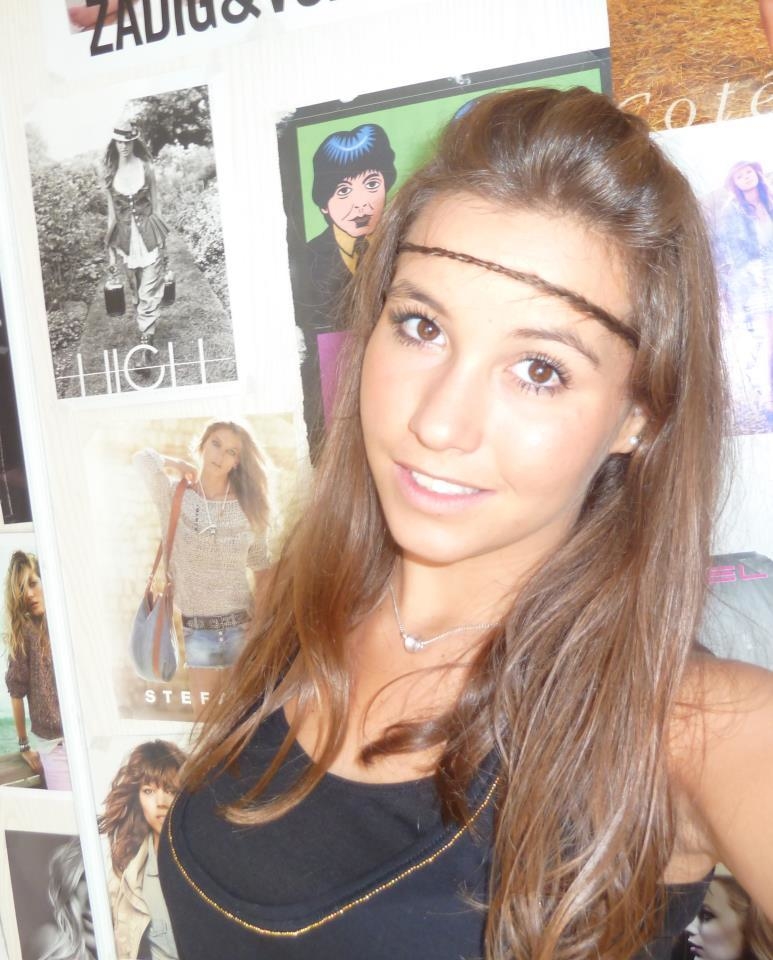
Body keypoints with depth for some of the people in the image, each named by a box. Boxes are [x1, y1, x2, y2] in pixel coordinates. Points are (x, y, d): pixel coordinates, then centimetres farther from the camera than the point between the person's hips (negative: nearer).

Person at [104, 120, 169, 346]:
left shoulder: (145, 167, -1)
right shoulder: (110, 172, 3)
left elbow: (155, 202, 5)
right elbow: (111, 209, 8)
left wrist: (161, 237, 3)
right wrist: (110, 246, 7)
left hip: (148, 231, -2)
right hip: (125, 234, 2)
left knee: (149, 290, -7)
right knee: (135, 289, 11)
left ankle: (146, 335, -4)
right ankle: (146, 332, 24)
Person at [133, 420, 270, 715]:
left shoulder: (248, 506, 1)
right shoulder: (176, 496, -4)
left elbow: (260, 567, 7)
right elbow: (143, 459, -22)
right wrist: (177, 465, -3)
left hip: (241, 624, 1)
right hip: (196, 626, -1)